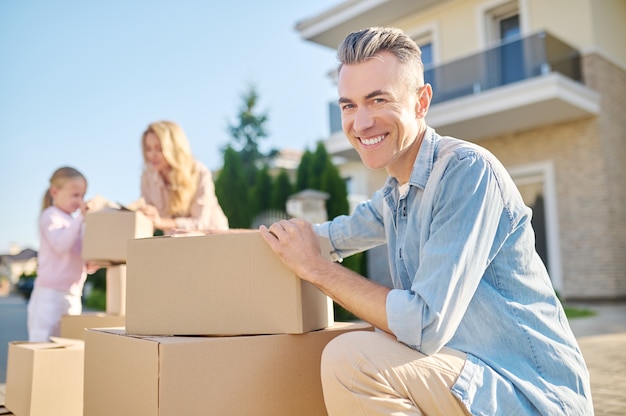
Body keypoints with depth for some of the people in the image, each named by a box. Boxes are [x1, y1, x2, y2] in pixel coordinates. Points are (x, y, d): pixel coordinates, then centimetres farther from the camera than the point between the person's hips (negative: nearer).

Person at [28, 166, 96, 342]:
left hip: (72, 296, 8)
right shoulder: (51, 216, -6)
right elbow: (61, 245, -23)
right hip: (50, 294, -8)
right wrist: (80, 217, -21)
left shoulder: (74, 221, 16)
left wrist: (90, 265, -1)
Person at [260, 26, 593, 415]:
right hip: (471, 377, 8)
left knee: (351, 358, -25)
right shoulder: (393, 194, 7)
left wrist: (315, 267, -16)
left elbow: (425, 327, -25)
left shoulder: (468, 169, -20)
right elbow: (337, 234, 25)